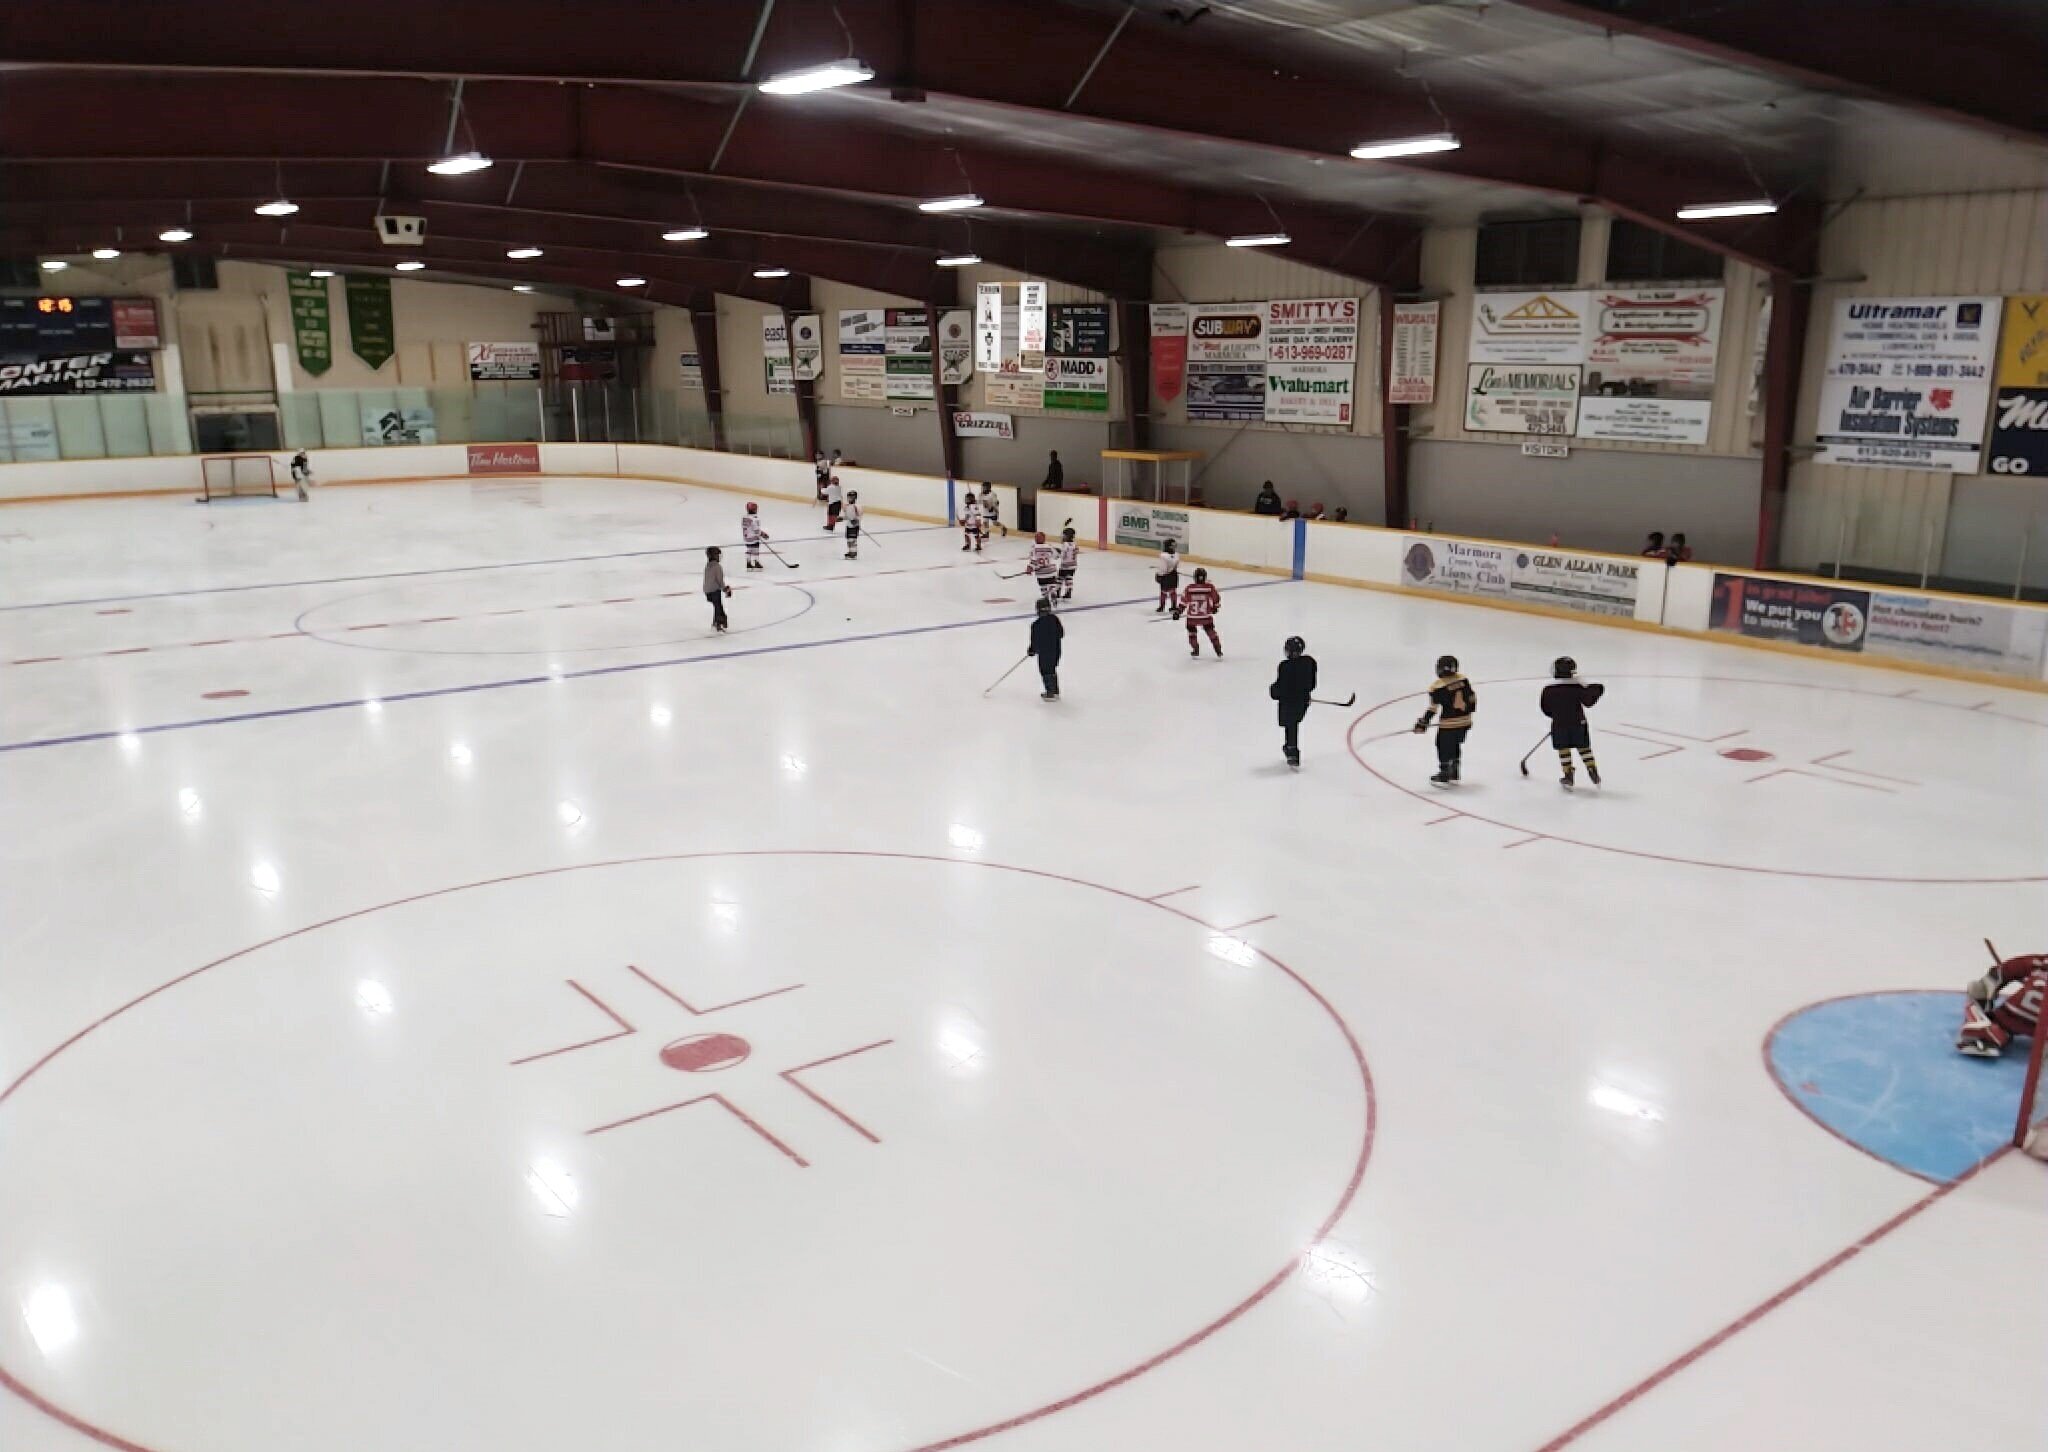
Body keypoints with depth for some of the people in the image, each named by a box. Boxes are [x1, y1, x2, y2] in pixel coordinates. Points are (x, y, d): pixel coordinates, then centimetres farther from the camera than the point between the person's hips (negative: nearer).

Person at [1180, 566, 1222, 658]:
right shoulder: (1210, 587, -6)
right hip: (1206, 616, 1)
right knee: (1211, 631, 19)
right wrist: (1215, 607, 24)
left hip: (1192, 616, -1)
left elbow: (1184, 600, -3)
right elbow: (1216, 598, 5)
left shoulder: (1189, 588, -7)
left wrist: (1180, 610, 8)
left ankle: (1196, 652, 24)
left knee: (1191, 631, 25)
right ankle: (1219, 652, 18)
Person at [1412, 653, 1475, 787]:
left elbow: (1433, 708, -17)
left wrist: (1422, 724, -11)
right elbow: (1472, 697, 9)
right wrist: (1469, 711, 25)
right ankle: (1454, 775, 27)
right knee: (1456, 746, 20)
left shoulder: (1437, 687, -16)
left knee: (1444, 748, 7)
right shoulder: (1463, 680, 0)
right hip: (1465, 721, 6)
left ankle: (1443, 777, 10)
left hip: (1448, 724, -6)